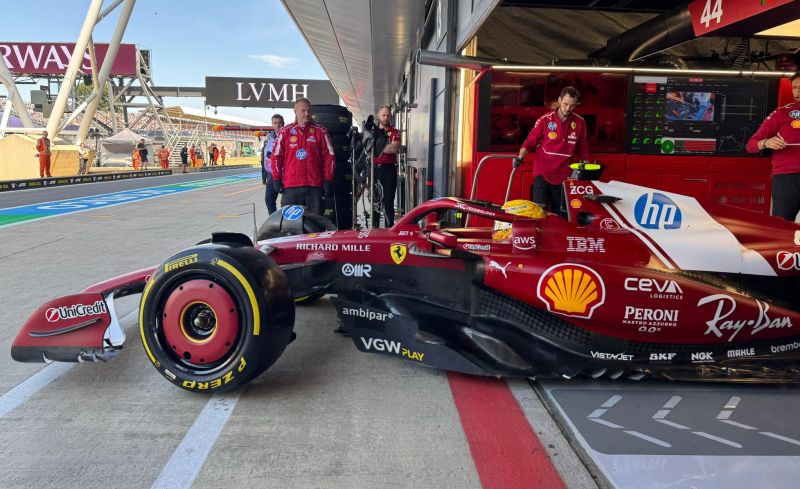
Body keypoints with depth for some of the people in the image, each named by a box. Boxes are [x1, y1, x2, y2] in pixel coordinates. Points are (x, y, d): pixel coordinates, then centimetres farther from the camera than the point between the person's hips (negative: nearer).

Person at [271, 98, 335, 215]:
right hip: (290, 185, 0)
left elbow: (329, 156, 6)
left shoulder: (320, 132, 7)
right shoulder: (285, 132, 7)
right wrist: (277, 179, 3)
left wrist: (328, 180, 0)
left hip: (314, 185, 0)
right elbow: (276, 156, 8)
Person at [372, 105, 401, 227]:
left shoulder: (394, 133, 5)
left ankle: (389, 228, 1)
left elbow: (394, 148, -12)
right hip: (374, 168, 2)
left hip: (389, 169, -2)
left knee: (388, 201, -1)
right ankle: (374, 228, 12)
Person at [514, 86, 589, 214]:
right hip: (542, 174, -2)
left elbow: (582, 149, 10)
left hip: (565, 177, 2)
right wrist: (520, 157, -19)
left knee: (559, 214, 9)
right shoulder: (545, 120, -4)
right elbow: (530, 141, -3)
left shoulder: (580, 122, 3)